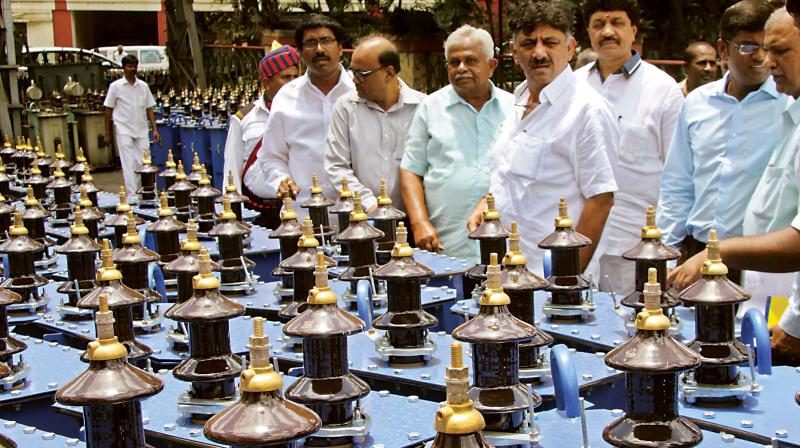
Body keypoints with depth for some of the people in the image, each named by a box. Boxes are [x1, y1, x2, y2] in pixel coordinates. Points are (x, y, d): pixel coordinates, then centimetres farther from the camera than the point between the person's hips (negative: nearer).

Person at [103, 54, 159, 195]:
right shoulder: (116, 86, 0)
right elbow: (108, 110, 2)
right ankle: (132, 194, -6)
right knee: (129, 165, -5)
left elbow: (149, 108, 12)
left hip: (142, 130, 3)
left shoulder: (143, 86, 9)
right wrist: (107, 134, 0)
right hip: (124, 131, -3)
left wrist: (155, 129, 4)